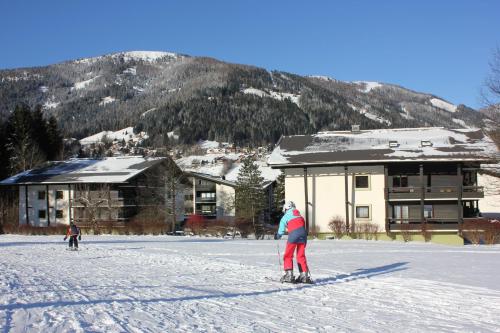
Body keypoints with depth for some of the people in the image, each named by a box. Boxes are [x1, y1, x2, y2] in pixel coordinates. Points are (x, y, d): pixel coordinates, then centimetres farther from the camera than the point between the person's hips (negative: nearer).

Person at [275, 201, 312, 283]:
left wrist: (278, 236, 27)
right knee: (301, 256, 13)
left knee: (288, 255, 7)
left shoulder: (285, 217, 8)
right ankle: (304, 275, 10)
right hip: (303, 233, 4)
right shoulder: (299, 214, 20)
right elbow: (303, 225, 17)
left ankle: (289, 274, -3)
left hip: (294, 234, -4)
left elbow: (281, 230, 8)